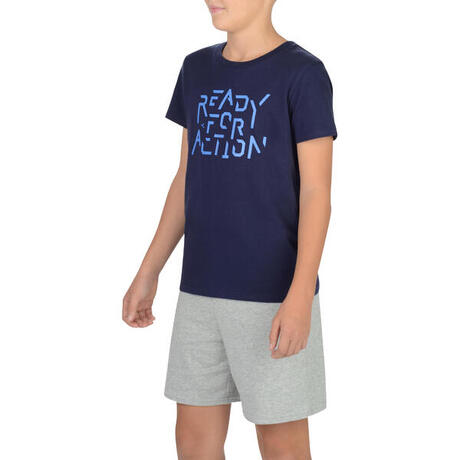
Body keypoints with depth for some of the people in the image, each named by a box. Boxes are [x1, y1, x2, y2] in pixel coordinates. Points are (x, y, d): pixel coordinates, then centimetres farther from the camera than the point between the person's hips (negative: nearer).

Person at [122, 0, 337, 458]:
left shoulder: (305, 74, -9)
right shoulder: (198, 71, 9)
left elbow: (317, 191, -12)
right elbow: (188, 180, 12)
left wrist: (300, 296, -20)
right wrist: (147, 274, 10)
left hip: (275, 292, -6)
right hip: (202, 289, 6)